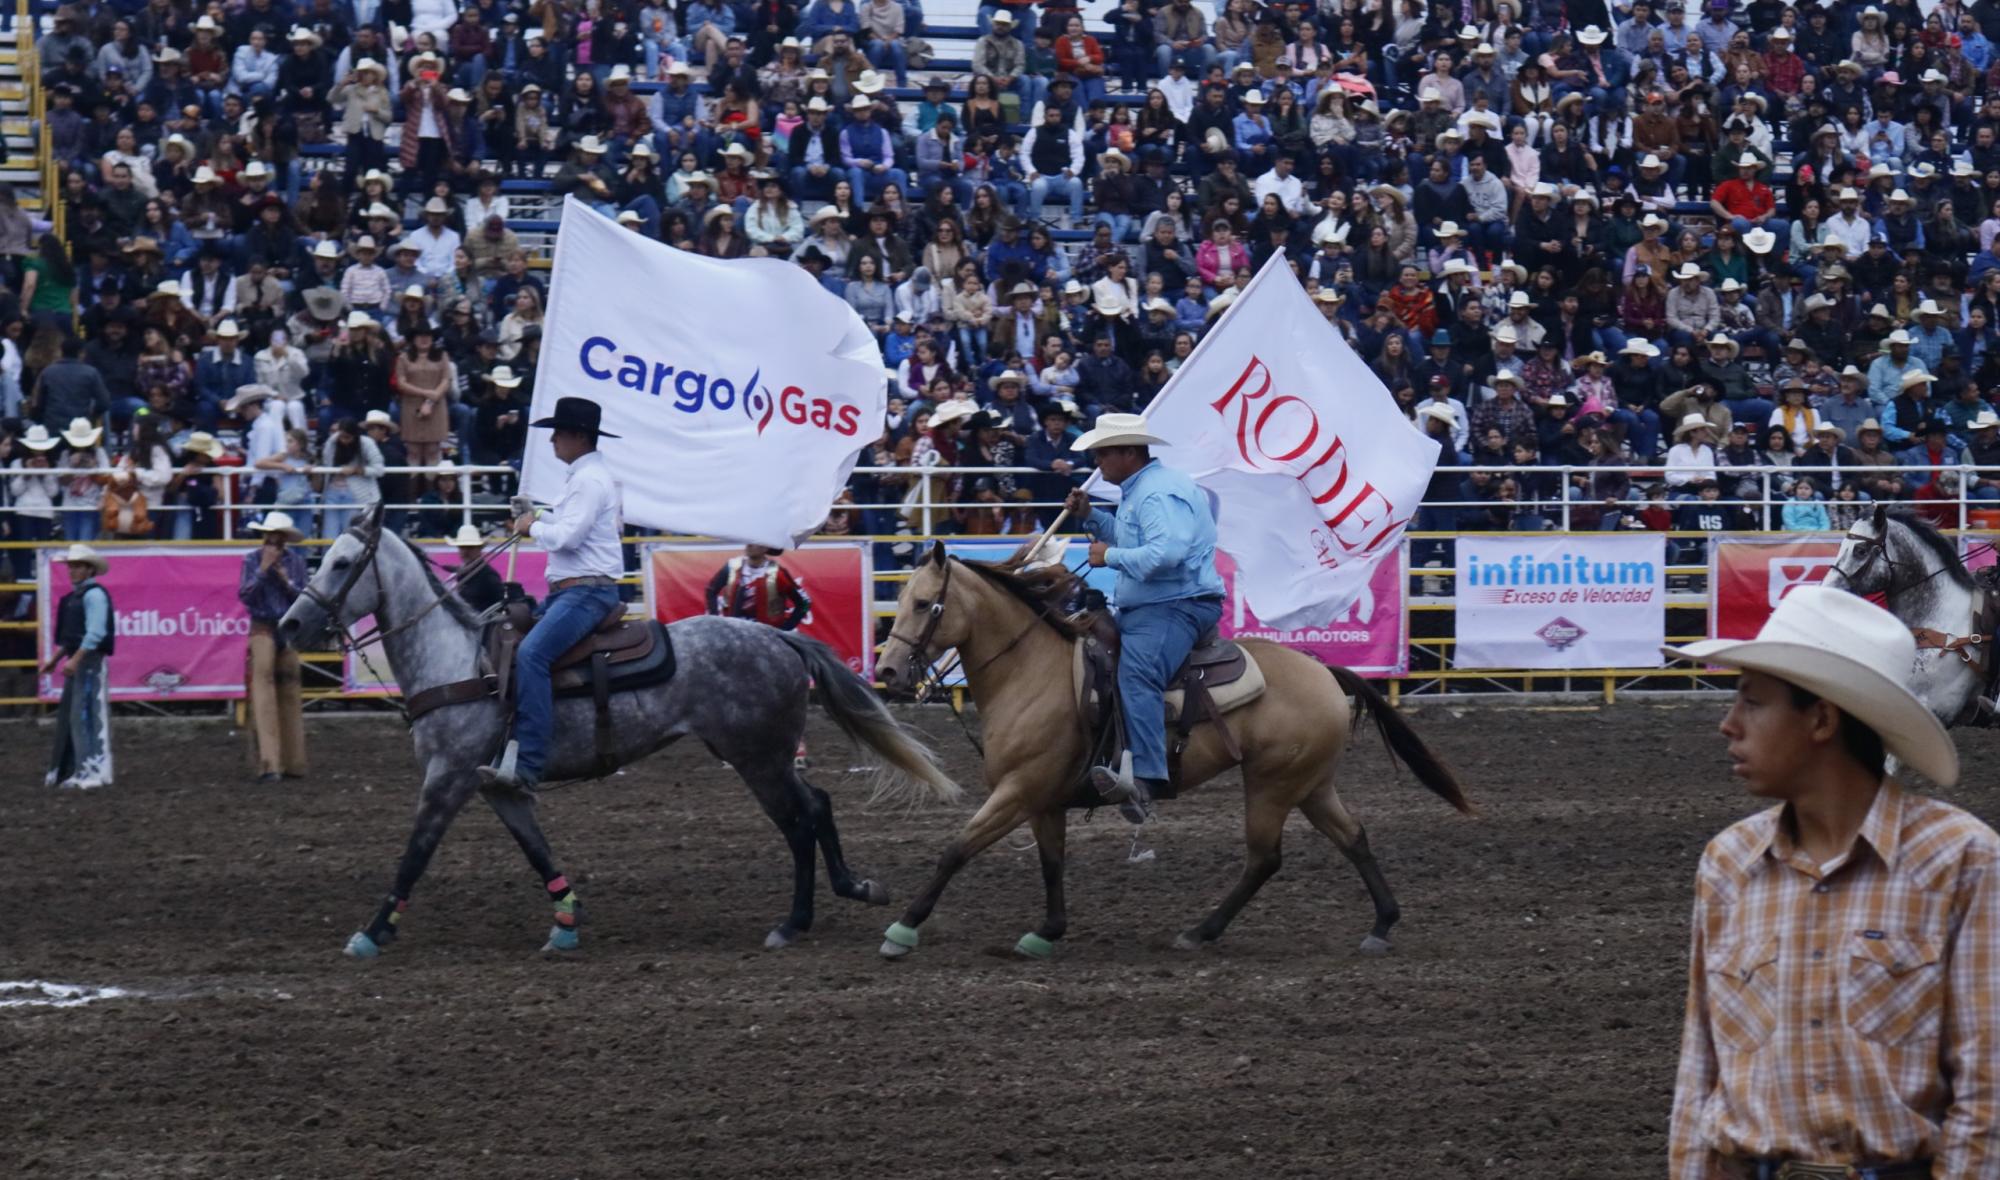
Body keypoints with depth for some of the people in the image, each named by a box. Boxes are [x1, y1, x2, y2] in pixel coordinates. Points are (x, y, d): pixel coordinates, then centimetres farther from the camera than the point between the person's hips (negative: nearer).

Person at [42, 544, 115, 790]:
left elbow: (95, 633, -23)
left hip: (89, 661, -10)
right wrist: (55, 660, 22)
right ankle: (65, 771, 19)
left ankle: (93, 772, -8)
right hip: (77, 662, 10)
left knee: (87, 715, -10)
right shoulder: (76, 596, 17)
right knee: (68, 716, 13)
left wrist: (75, 660, -27)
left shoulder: (94, 594, -13)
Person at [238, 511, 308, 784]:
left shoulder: (296, 561, 5)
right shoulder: (252, 561, -1)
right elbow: (245, 595, -10)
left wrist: (287, 581, -13)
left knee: (289, 694, 8)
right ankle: (269, 764, -16)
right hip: (263, 630, -3)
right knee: (263, 694, -11)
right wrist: (263, 569, -16)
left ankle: (292, 763, 16)